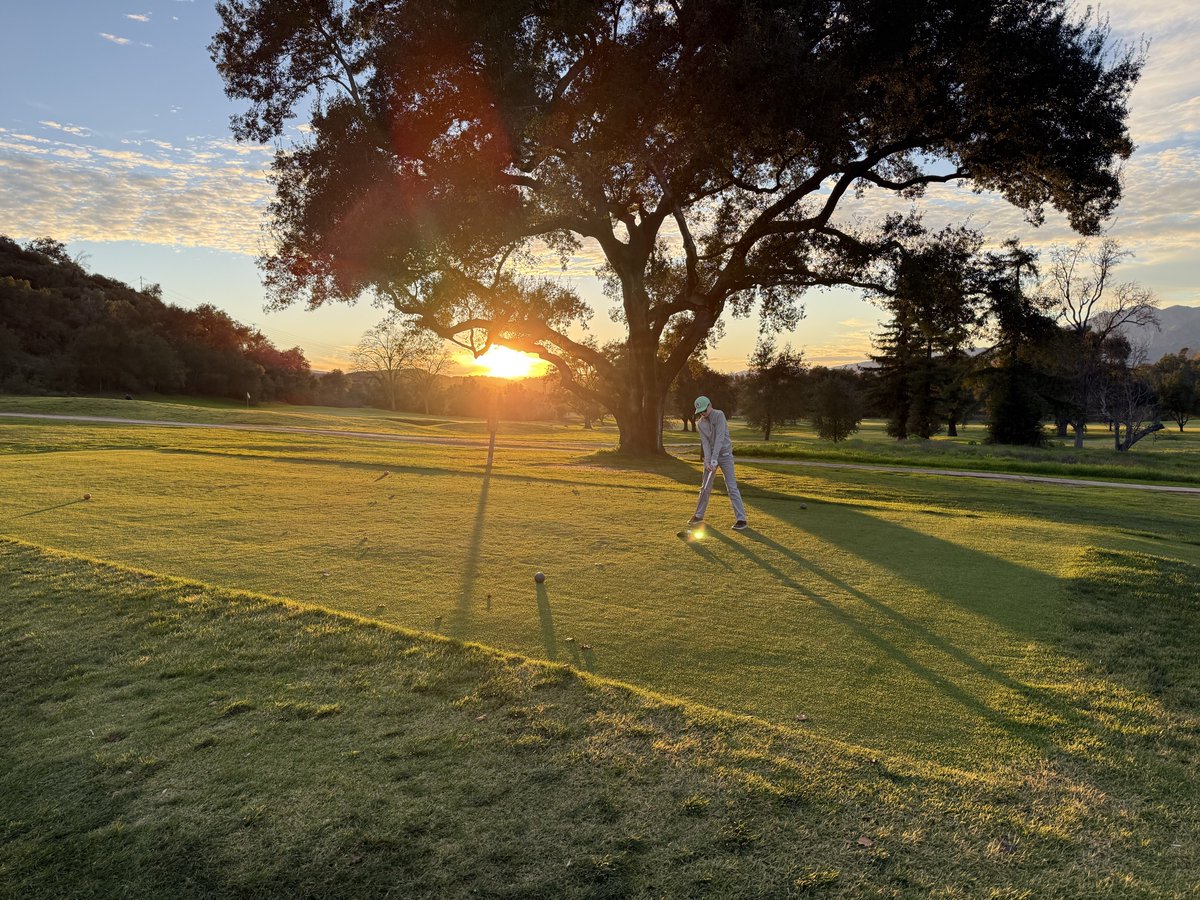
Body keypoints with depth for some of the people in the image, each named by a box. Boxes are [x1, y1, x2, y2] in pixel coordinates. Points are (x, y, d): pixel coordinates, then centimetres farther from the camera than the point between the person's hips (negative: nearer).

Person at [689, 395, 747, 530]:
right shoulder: (700, 424, 2)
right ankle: (699, 515, 23)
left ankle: (741, 518, -8)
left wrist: (714, 458, -27)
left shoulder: (719, 415, -14)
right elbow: (705, 443, -6)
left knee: (731, 487, -10)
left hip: (724, 454, -5)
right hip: (710, 456, 5)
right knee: (706, 488, 10)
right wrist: (708, 462, -19)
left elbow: (720, 438, -21)